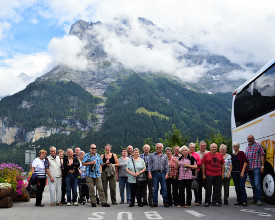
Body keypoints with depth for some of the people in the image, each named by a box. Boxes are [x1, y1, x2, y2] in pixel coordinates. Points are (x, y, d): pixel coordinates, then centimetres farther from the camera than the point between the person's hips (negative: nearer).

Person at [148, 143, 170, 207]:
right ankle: (155, 202, 8)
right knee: (155, 189, 2)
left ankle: (165, 202, 6)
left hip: (162, 173, 1)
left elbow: (167, 165, 10)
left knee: (164, 188, -1)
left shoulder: (165, 156, 13)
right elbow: (150, 164, 5)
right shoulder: (152, 155, 10)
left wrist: (167, 173, -1)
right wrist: (149, 173, -5)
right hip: (155, 173, -1)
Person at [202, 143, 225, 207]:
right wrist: (203, 174, -3)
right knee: (208, 189, 2)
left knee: (217, 189, 7)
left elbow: (222, 164, 13)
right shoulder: (206, 155, -1)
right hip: (209, 175, -3)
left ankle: (216, 202, 17)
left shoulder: (220, 155, 8)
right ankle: (207, 202, 11)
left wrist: (222, 173, 7)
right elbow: (203, 165, 0)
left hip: (218, 175, 3)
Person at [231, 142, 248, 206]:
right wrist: (231, 172, 10)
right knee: (237, 187, 6)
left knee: (242, 186, -12)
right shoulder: (232, 155, 15)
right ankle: (239, 201, 12)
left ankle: (244, 201, -8)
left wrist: (243, 171, -15)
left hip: (241, 172, -6)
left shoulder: (241, 153, -1)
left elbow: (245, 162, -8)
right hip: (234, 173, 6)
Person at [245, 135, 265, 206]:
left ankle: (258, 199, -10)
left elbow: (262, 156, -4)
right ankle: (254, 199, 20)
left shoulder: (258, 146, -1)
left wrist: (262, 166, -11)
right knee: (253, 185, 12)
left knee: (257, 184, -12)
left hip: (256, 168, -6)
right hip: (249, 168, 6)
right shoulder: (247, 147, 18)